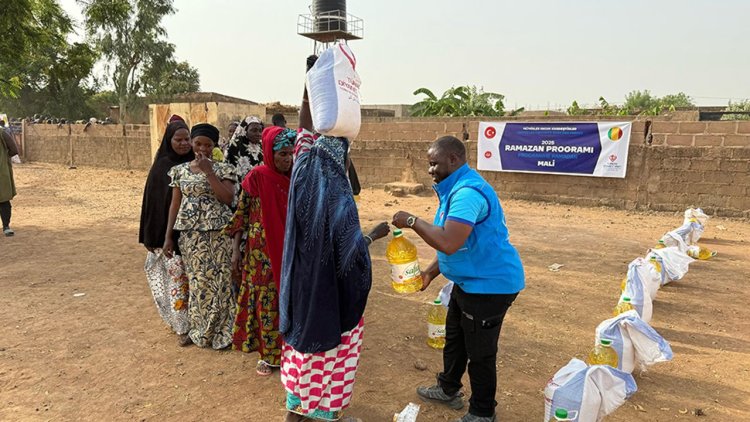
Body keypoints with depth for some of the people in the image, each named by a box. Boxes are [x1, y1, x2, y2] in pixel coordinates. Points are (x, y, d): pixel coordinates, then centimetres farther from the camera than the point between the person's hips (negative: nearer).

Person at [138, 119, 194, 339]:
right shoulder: (161, 166, -3)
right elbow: (151, 200, -2)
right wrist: (150, 236, -4)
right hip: (169, 232, -2)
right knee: (177, 278, 2)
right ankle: (182, 327, 14)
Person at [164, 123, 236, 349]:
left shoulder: (223, 169, -1)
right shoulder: (179, 170, 8)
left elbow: (228, 198, -15)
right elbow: (175, 204, 9)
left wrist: (208, 171, -16)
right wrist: (168, 236, 5)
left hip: (218, 232, -2)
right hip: (190, 233, 3)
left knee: (218, 281, 1)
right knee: (197, 281, 9)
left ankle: (219, 331, 15)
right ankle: (200, 328, 24)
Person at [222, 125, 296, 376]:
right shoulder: (256, 178, -8)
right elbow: (241, 216, -4)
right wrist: (236, 251, -5)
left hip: (289, 253, 3)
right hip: (261, 254, -3)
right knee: (266, 302, 6)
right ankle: (267, 355, 22)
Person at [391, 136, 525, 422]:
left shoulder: (468, 192, -26)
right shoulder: (456, 189, 9)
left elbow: (449, 243, -37)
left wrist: (412, 221, -25)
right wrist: (430, 272, 9)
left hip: (489, 284, -11)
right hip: (469, 281, 11)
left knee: (480, 352, 6)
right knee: (454, 339, 24)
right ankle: (448, 390, 45)